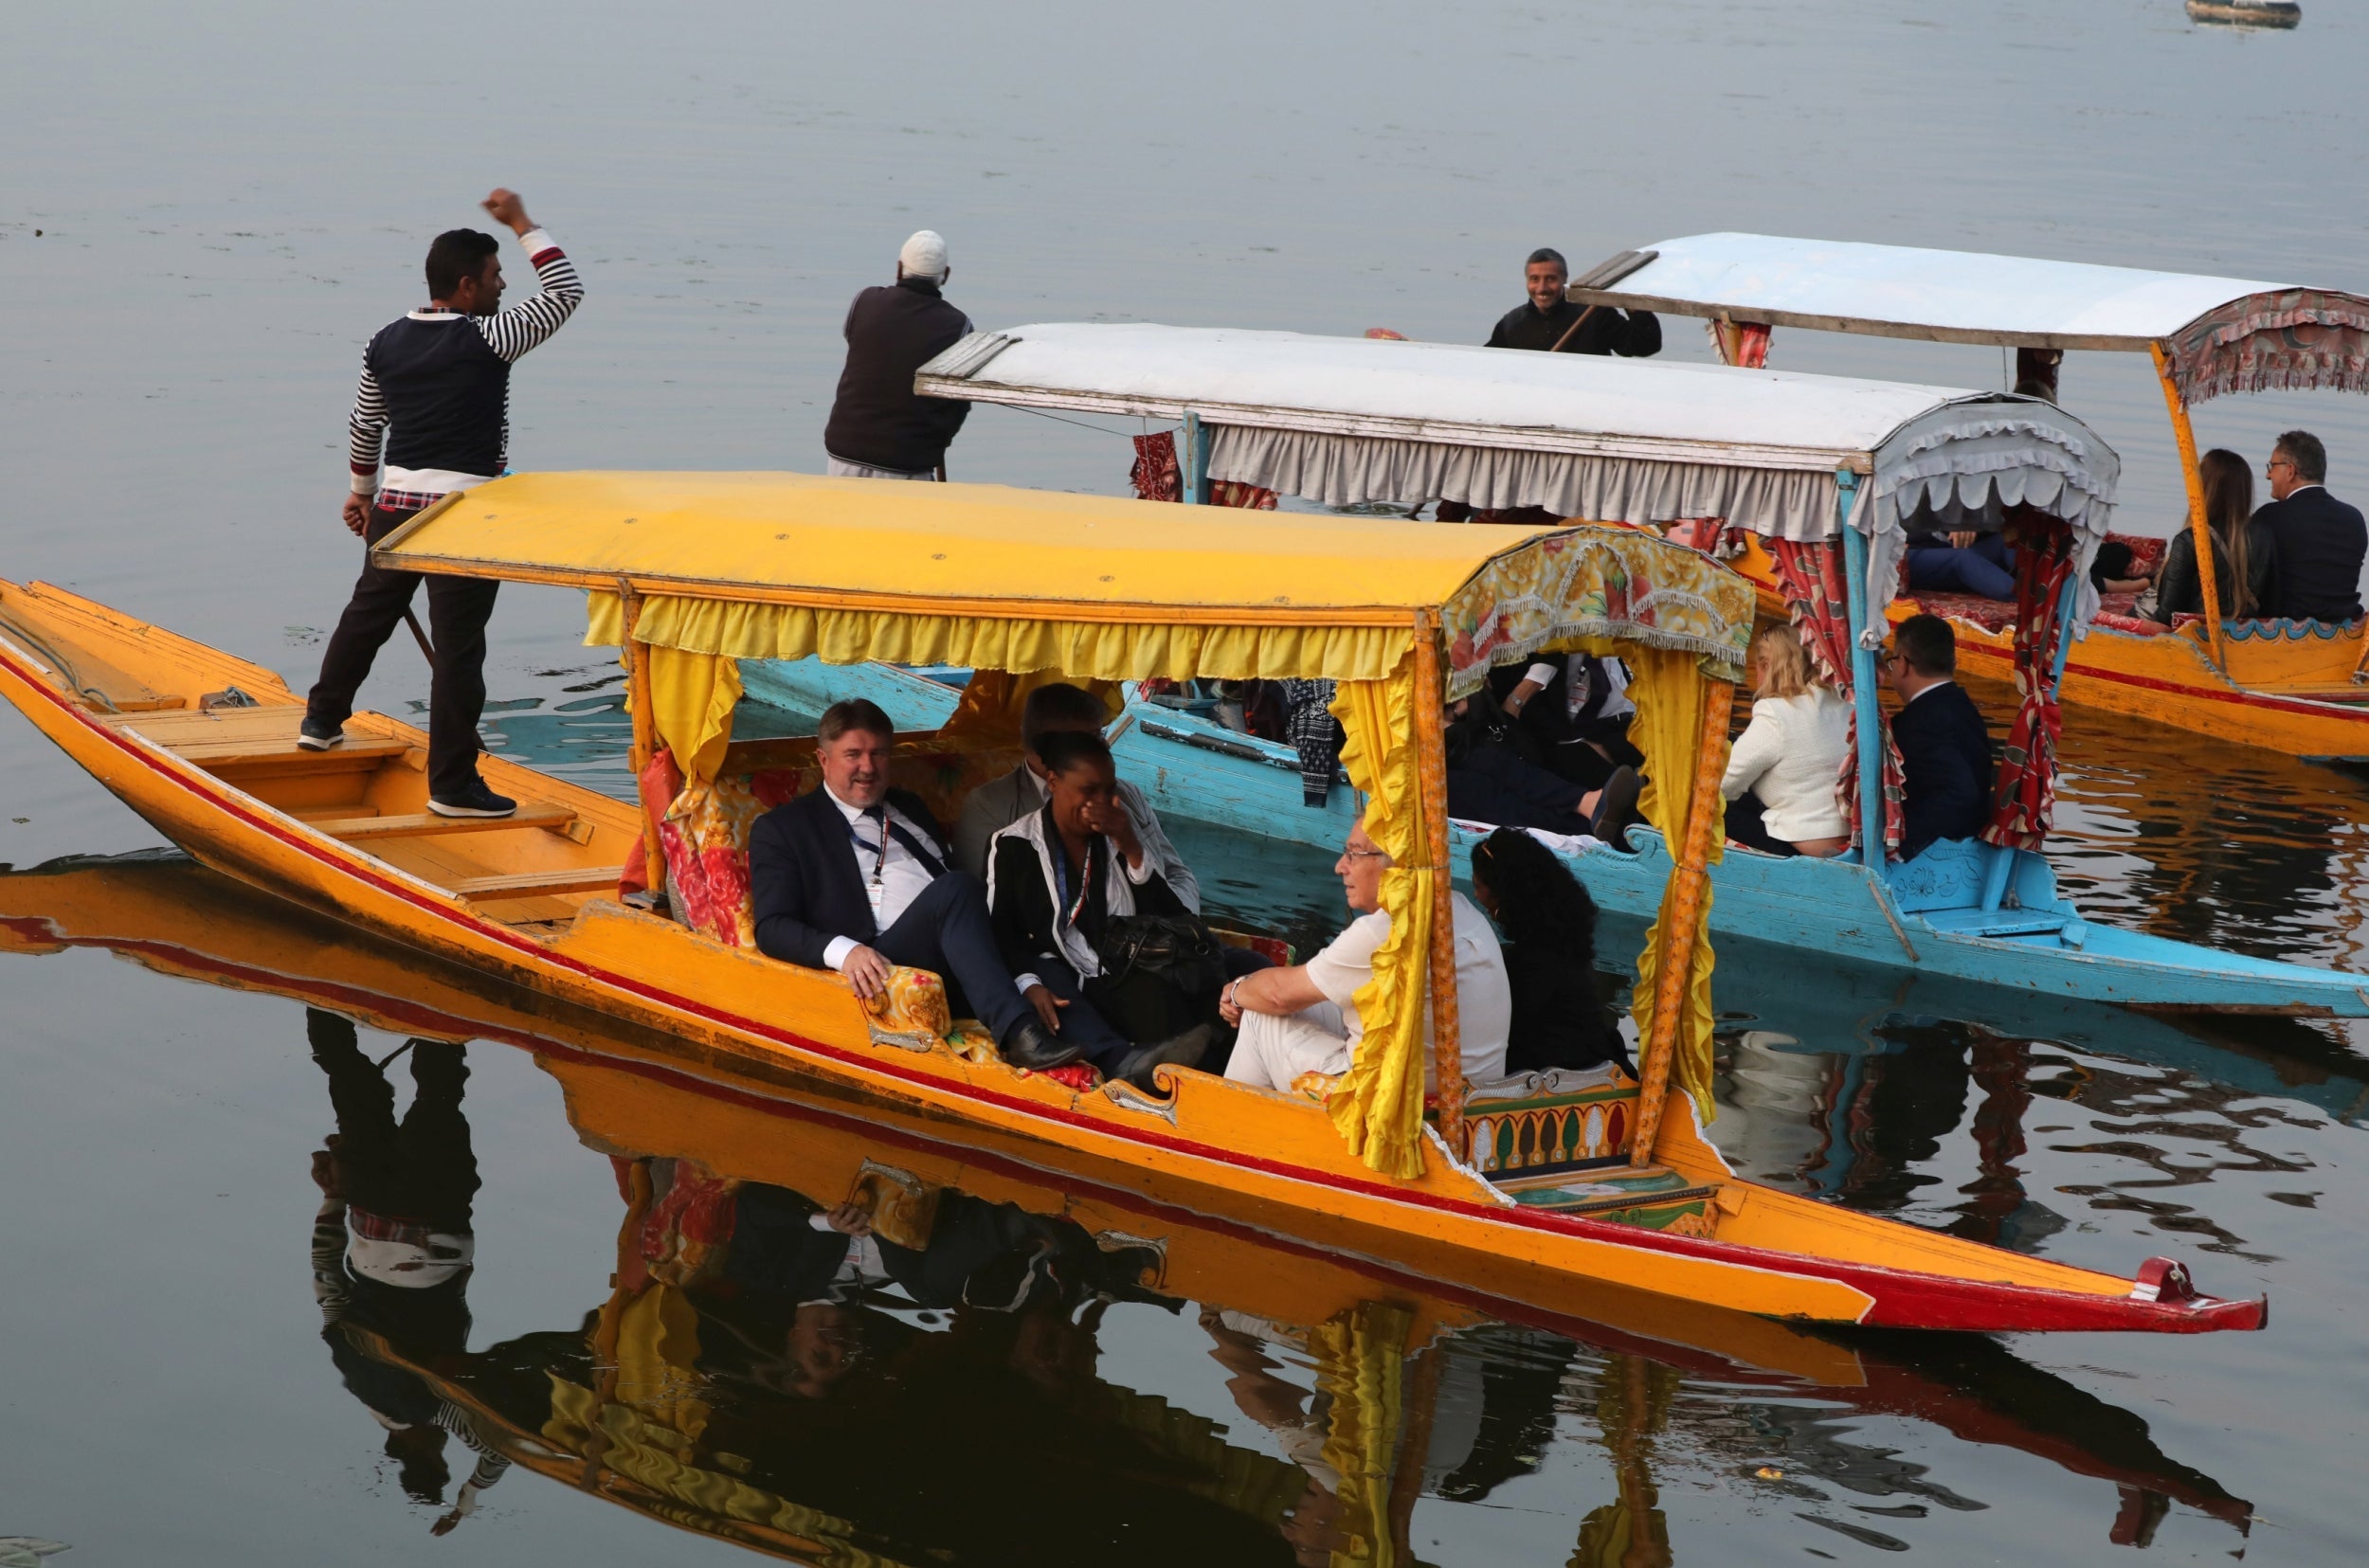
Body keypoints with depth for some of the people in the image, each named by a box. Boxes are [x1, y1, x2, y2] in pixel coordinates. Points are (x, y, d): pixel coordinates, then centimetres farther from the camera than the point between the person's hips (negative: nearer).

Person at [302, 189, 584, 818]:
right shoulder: (486, 341, -14)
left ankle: (322, 718, 42)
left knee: (368, 612, 25)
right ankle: (452, 784, 1)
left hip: (395, 505, 7)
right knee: (458, 646, -2)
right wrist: (524, 225, -1)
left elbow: (363, 427, 17)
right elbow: (565, 294, -8)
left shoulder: (386, 343, 6)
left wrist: (362, 491, 32)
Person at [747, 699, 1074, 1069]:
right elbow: (772, 928, 0)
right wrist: (845, 951, -21)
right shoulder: (782, 828, 12)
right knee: (955, 888, -32)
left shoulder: (909, 809, 30)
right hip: (882, 968, -6)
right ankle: (1018, 1034, -44)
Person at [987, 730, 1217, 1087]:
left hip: (1122, 983, 3)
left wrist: (1131, 851, -3)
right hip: (1060, 983, -3)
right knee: (1047, 975, -37)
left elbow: (1169, 917, 9)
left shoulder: (1118, 836, 18)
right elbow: (1000, 933, -2)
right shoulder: (1016, 846, 8)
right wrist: (1029, 985, -21)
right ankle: (1122, 1061, -60)